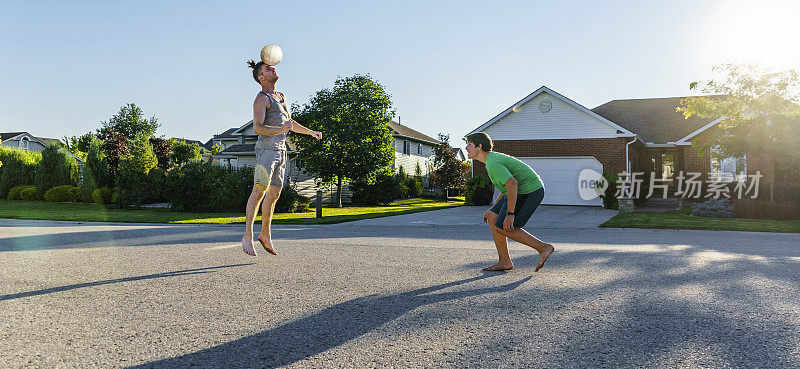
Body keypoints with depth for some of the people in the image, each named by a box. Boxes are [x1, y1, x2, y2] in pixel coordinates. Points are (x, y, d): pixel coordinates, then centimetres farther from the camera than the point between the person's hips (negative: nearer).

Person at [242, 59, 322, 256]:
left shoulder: (281, 97, 22)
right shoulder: (261, 99, -5)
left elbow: (289, 122, 34)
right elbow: (257, 128, -15)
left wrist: (310, 132, 40)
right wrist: (280, 130, -29)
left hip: (281, 149, 8)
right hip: (267, 147, -8)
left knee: (274, 193, 9)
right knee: (259, 190, -14)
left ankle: (265, 234, 18)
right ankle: (247, 236, -12)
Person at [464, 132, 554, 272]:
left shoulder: (493, 163, -17)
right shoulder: (494, 157, 17)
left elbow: (512, 184, -28)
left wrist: (510, 213, -26)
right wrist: (493, 208, 23)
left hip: (530, 192, -11)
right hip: (522, 191, 11)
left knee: (502, 228, -8)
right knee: (493, 218, 8)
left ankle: (543, 247, -1)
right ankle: (504, 262, 8)